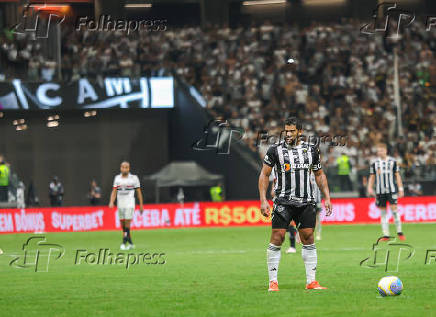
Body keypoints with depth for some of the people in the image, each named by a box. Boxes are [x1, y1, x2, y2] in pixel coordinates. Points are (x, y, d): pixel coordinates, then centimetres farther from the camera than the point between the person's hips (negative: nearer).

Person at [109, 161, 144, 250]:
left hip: (130, 204, -4)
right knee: (123, 224, 6)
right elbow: (114, 192, 8)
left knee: (127, 223, -12)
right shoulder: (117, 178, 9)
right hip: (120, 204, 4)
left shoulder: (133, 178, -1)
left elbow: (139, 192, 4)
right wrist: (111, 202, -9)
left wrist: (141, 205, 4)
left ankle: (124, 243, -11)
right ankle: (131, 243, 17)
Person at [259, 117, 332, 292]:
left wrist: (327, 198, 10)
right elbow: (264, 175, 2)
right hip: (283, 202, -3)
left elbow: (319, 174, 18)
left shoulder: (311, 150, 8)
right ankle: (273, 282, -1)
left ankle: (311, 281, 6)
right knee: (277, 238, -8)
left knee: (308, 238, 1)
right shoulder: (275, 150, -1)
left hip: (306, 202, 3)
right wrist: (263, 200, -7)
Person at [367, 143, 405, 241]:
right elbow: (372, 177, 12)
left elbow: (397, 175, 7)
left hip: (392, 189, -2)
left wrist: (400, 189, 2)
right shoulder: (374, 163, 7)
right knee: (383, 212, 2)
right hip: (380, 191, 2)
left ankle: (399, 232, 0)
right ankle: (386, 235, 5)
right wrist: (370, 188, -2)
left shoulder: (392, 161, 4)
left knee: (394, 209, -11)